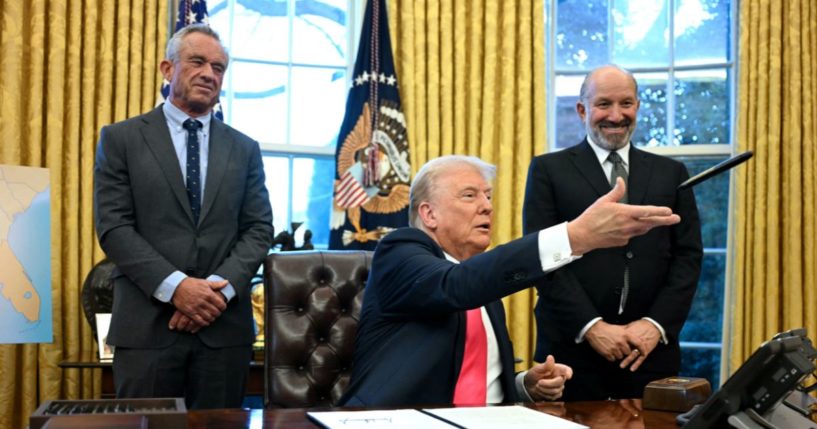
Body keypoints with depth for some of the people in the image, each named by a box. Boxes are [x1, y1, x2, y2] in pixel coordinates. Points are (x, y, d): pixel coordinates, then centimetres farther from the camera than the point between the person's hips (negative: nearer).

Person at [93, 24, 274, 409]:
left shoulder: (244, 149, 13)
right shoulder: (121, 139, 5)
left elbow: (258, 229, 6)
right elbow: (113, 226, -4)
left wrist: (220, 288, -11)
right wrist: (174, 286, -15)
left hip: (225, 325, 2)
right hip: (147, 323, -2)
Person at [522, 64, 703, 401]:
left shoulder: (671, 173, 11)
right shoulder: (548, 170, 2)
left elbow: (688, 256, 5)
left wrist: (657, 324, -8)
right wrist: (591, 326, -13)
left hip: (651, 349, 2)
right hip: (572, 347, -2)